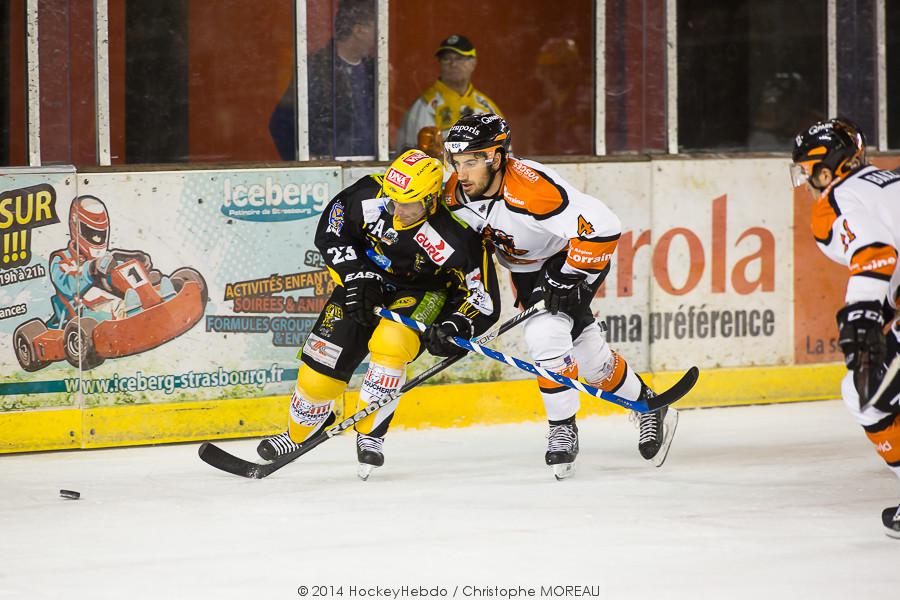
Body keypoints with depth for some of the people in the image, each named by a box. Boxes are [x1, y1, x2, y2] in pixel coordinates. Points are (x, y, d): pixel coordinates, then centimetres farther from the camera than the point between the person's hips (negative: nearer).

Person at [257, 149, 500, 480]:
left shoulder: (457, 238, -31)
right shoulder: (369, 195, -26)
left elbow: (483, 298, -21)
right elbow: (330, 231, -10)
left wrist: (455, 326, -38)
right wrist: (356, 277, -20)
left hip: (422, 293, -3)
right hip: (367, 280, 3)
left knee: (390, 343, -32)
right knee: (322, 359, -1)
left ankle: (370, 435, -16)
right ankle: (299, 432, 26)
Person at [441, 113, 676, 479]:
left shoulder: (531, 188, -37)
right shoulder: (455, 194, -16)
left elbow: (602, 226, -37)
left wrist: (570, 279, -33)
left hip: (572, 256, -7)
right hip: (526, 267, 7)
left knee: (544, 335, -26)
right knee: (586, 353, 11)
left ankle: (564, 430, -12)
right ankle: (649, 406, 32)